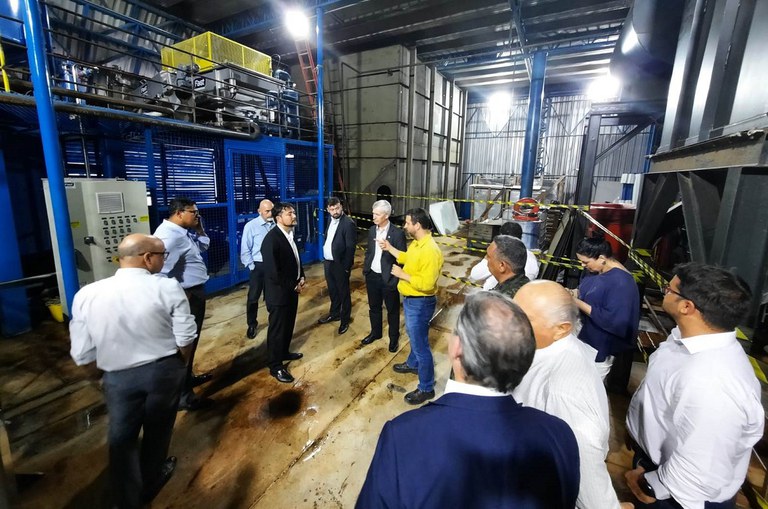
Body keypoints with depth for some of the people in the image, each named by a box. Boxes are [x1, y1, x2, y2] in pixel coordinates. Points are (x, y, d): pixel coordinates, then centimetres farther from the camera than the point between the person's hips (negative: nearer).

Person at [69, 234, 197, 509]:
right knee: (157, 430, 25)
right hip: (164, 370, 0)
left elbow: (82, 355, -5)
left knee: (122, 440, 22)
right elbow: (185, 339, -13)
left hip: (117, 377, 0)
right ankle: (149, 485, 50)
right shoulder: (168, 288, -19)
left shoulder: (86, 295, -11)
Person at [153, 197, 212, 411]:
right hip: (186, 297, -10)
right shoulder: (170, 235, -23)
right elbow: (160, 270, -31)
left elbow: (203, 246, 21)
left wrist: (199, 228, 6)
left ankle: (188, 378, 45)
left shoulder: (182, 232, 9)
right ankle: (183, 395, 17)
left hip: (194, 293, 10)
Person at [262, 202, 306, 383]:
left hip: (292, 289, 8)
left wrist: (301, 277, 1)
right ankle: (275, 366, 22)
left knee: (288, 325, 22)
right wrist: (294, 285, -16)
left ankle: (284, 352, 43)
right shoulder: (271, 239, -23)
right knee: (277, 329, 6)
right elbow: (273, 272, -25)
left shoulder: (291, 233, 4)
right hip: (279, 292, -8)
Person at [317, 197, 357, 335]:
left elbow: (350, 247, -19)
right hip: (327, 262, 8)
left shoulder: (348, 223, -18)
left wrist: (346, 267, -18)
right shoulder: (331, 221, 8)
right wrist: (324, 258, 9)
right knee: (332, 291, 22)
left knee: (343, 292, 8)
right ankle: (334, 313, 40)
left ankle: (345, 319, 23)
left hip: (339, 264, -8)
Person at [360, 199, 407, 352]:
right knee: (374, 307, 21)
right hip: (372, 276, 6)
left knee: (392, 310, 12)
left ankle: (394, 338, 31)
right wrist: (365, 269, 7)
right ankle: (375, 332, 42)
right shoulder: (371, 230, 3)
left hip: (389, 278, -5)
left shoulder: (397, 233, -16)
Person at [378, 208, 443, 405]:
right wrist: (389, 248, 14)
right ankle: (413, 364, 54)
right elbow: (407, 258, 20)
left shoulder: (430, 250, -29)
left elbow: (426, 284, -31)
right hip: (411, 299, 10)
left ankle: (426, 388, 20)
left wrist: (401, 274, -24)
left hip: (420, 303, -10)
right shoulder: (417, 242, 1)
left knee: (420, 344, 3)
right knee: (414, 336, 30)